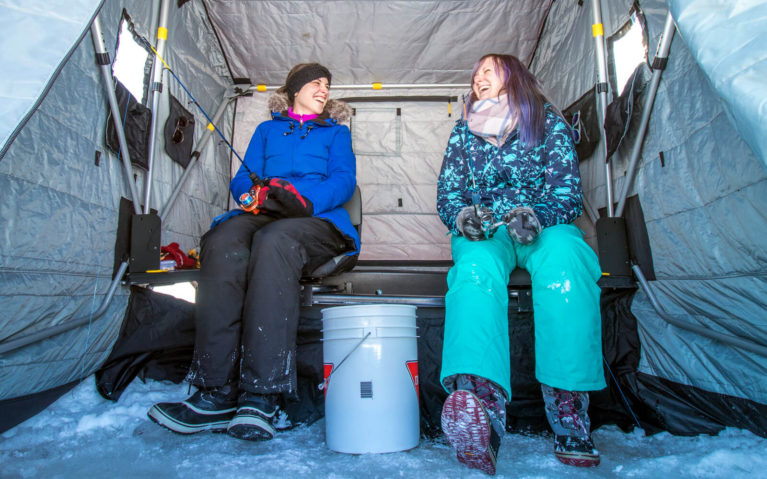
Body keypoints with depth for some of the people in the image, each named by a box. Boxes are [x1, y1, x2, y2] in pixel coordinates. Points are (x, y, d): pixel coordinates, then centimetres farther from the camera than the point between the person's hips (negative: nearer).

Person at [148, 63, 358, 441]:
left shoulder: (336, 132, 26)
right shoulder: (267, 130, 31)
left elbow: (343, 181, 7)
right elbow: (242, 178, 18)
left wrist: (304, 197, -14)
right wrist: (255, 193, -8)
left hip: (315, 221, -2)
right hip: (260, 217, 2)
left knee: (274, 240, -39)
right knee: (222, 243, -34)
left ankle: (261, 398, -42)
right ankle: (216, 394, -36)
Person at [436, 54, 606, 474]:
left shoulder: (548, 121, 14)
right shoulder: (464, 131, 21)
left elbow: (567, 190, 4)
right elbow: (447, 193, 14)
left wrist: (536, 214, -19)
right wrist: (462, 214, -11)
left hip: (545, 227, 0)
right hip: (484, 232, 1)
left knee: (564, 260, -39)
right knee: (476, 267, -38)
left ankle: (568, 408, -40)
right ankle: (480, 401, -62)